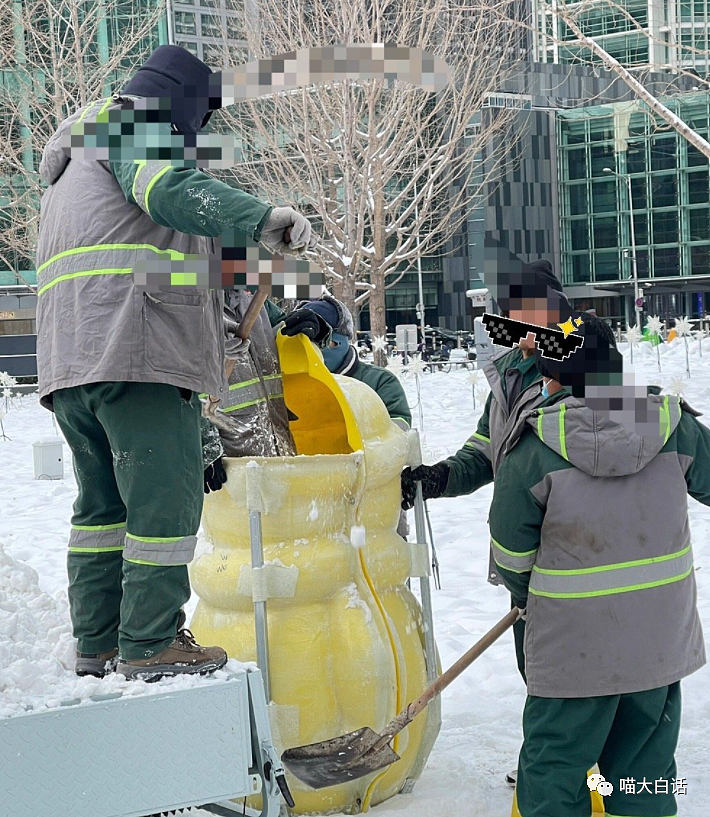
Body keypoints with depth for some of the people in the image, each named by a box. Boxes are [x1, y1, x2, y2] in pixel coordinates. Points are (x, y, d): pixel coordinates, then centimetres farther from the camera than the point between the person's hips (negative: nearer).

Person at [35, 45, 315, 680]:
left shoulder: (76, 160, 32)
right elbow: (169, 188, -21)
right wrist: (261, 218, -34)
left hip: (69, 360, 10)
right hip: (137, 348, -10)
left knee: (103, 500, 15)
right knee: (165, 496, -7)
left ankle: (98, 644, 19)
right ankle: (150, 645, -6)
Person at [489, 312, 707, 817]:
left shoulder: (533, 447, -16)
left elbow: (511, 553, -6)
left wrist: (525, 595, 15)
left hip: (573, 644, -3)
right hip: (661, 638, 4)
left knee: (554, 765, 11)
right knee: (646, 760, 19)